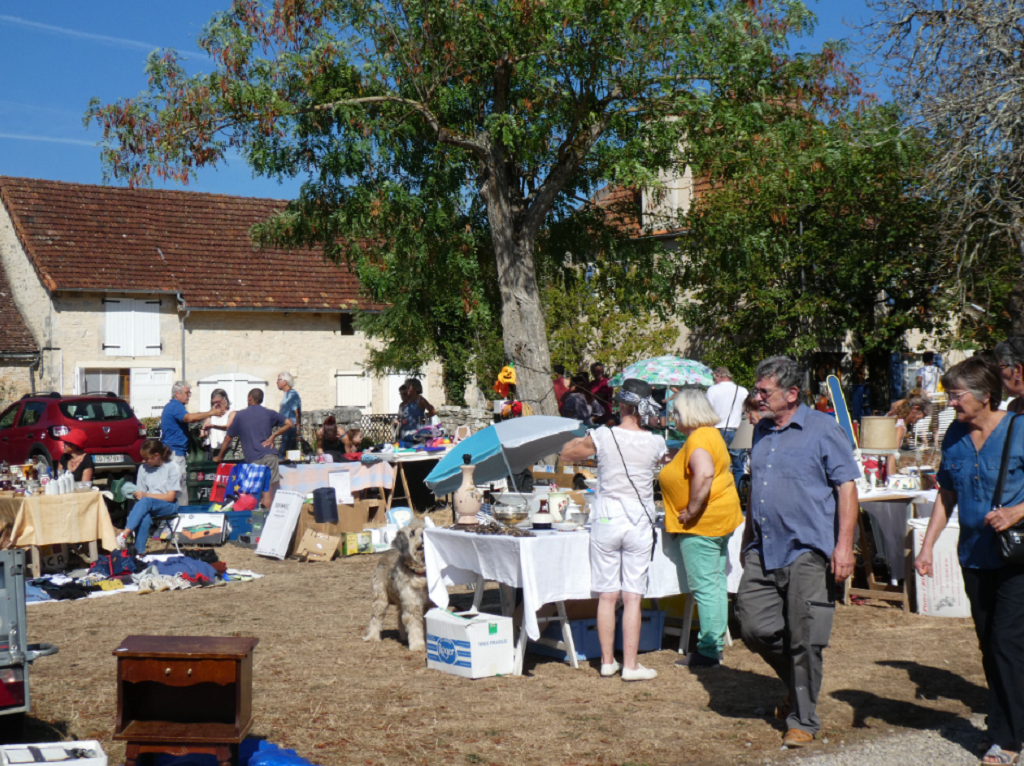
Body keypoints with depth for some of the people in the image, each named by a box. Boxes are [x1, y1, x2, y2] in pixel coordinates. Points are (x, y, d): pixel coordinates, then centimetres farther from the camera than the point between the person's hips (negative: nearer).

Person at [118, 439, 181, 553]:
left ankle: (124, 535, -48)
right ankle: (139, 553, -44)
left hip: (169, 506, -3)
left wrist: (146, 495, -17)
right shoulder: (143, 468, 9)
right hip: (149, 506, 3)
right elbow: (140, 494, 10)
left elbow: (170, 497, -9)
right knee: (144, 518, -37)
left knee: (145, 502, -37)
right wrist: (138, 496, -15)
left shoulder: (172, 468, -4)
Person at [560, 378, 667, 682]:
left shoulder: (603, 437, -8)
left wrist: (584, 438, 23)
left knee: (607, 595, 8)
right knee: (633, 597, 3)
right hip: (639, 523, 0)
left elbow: (567, 455, 7)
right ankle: (630, 665, 6)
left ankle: (607, 661, 16)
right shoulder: (655, 443, -5)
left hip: (606, 520, 0)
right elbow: (664, 459, 19)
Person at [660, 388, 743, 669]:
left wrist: (691, 511, -25)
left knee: (705, 587, -6)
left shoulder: (697, 439, -18)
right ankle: (715, 644, 21)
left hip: (703, 522, -11)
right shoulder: (712, 434, 15)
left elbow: (704, 474, -34)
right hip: (722, 518, 11)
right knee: (716, 583, 14)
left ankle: (708, 652, -2)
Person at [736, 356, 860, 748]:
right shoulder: (761, 432, 14)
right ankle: (797, 685, 28)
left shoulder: (823, 430, -6)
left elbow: (847, 487, -8)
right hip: (763, 551, 6)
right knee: (755, 627, 3)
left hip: (808, 552, -6)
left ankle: (803, 719, 13)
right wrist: (748, 539, 25)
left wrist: (844, 546, -15)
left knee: (804, 639, -1)